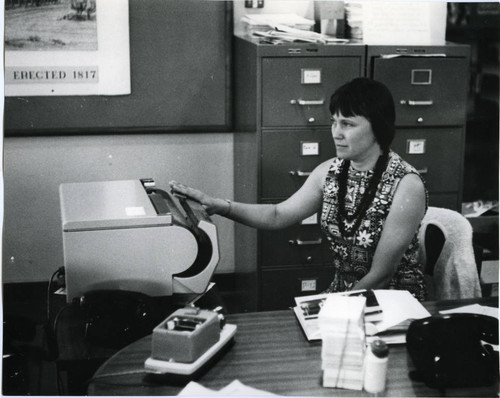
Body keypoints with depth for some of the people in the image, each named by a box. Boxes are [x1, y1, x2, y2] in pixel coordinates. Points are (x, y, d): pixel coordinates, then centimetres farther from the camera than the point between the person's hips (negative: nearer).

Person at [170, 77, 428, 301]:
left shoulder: (406, 186, -21)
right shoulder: (329, 172, -1)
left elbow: (380, 274, -17)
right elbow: (278, 216, 1)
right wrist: (219, 206, -13)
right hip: (341, 293, 5)